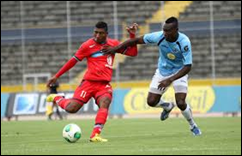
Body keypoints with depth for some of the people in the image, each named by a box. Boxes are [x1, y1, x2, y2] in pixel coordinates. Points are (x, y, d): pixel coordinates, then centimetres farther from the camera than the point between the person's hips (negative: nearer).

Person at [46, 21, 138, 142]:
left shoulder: (113, 44, 9)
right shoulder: (87, 45, -2)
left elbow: (132, 52, 11)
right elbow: (73, 61, 4)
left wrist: (132, 35, -1)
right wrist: (56, 76, 6)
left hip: (104, 84, 2)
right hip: (89, 82, -2)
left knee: (105, 103, -30)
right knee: (71, 108, -13)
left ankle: (95, 135, -35)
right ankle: (57, 98, 21)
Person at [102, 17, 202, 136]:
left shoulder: (184, 42, -32)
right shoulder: (159, 37, -23)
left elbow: (188, 66, -31)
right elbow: (137, 40, -12)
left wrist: (170, 80, -40)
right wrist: (115, 49, -12)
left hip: (179, 71, -3)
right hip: (162, 71, 3)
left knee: (181, 103, -19)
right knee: (151, 102, -4)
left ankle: (193, 126, 12)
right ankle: (168, 106, 33)